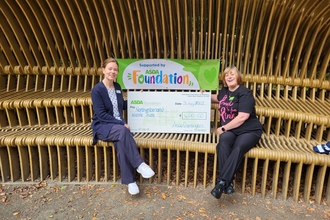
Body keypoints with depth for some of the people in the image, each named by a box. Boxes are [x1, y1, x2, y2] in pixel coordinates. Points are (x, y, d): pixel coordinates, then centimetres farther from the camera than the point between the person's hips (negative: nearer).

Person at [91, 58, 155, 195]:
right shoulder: (97, 90, -11)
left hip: (118, 125, 5)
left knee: (121, 143, -28)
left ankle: (129, 181, -23)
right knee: (123, 131, -36)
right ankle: (139, 164, -28)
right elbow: (101, 114, -16)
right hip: (102, 126, -4)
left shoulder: (117, 87, 10)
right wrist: (122, 124, -20)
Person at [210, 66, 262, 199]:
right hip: (229, 130, 5)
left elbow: (242, 117, -20)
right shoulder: (224, 90, 13)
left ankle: (221, 182, -38)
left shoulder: (244, 93, -9)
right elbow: (218, 98, 40)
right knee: (223, 143, -31)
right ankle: (228, 182, -31)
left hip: (248, 130, -4)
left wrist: (223, 128, -16)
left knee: (238, 148, -36)